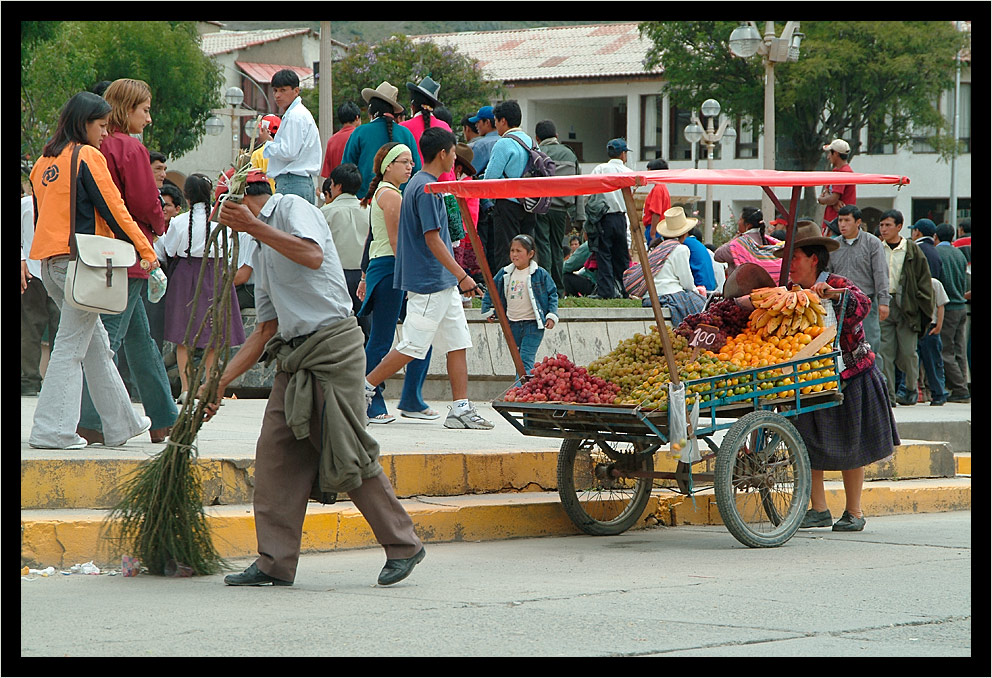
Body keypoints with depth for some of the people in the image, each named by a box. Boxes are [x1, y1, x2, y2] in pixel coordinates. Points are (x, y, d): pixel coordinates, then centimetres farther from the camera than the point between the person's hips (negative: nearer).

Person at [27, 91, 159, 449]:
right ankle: (52, 430, -11)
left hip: (49, 260, 8)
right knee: (71, 345, -7)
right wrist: (146, 251, -5)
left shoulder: (44, 162, 15)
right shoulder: (88, 157, -8)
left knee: (96, 343, 14)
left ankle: (121, 423, 20)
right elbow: (113, 209, -10)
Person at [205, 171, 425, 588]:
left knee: (348, 457, -7)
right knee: (275, 454, 1)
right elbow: (265, 330, 23)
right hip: (293, 357, 9)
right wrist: (221, 381, 19)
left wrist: (253, 226, -21)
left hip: (332, 346, -9)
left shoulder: (292, 207, -1)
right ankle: (275, 564, 3)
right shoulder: (262, 247, 24)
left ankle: (404, 546, 6)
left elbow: (312, 255, -24)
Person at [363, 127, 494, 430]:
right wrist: (462, 275, -16)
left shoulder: (420, 184, 15)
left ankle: (461, 409, 4)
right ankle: (364, 388, 4)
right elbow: (432, 239, -19)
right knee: (412, 347, -5)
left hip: (443, 284, 10)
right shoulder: (426, 189, -16)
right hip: (429, 284, -10)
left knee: (458, 344, 6)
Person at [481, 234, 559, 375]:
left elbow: (552, 293, 3)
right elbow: (490, 291, 18)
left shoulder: (540, 274, -6)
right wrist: (487, 310, 13)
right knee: (518, 359, 9)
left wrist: (552, 315, -5)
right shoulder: (504, 273, 6)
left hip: (533, 325, -5)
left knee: (525, 360, -15)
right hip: (512, 325, 5)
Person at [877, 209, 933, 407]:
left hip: (907, 308, -2)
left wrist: (925, 312, -2)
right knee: (885, 352, -2)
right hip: (882, 307, 2)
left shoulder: (912, 251, 2)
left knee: (908, 352, -1)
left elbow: (924, 282, 3)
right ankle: (889, 394, 1)